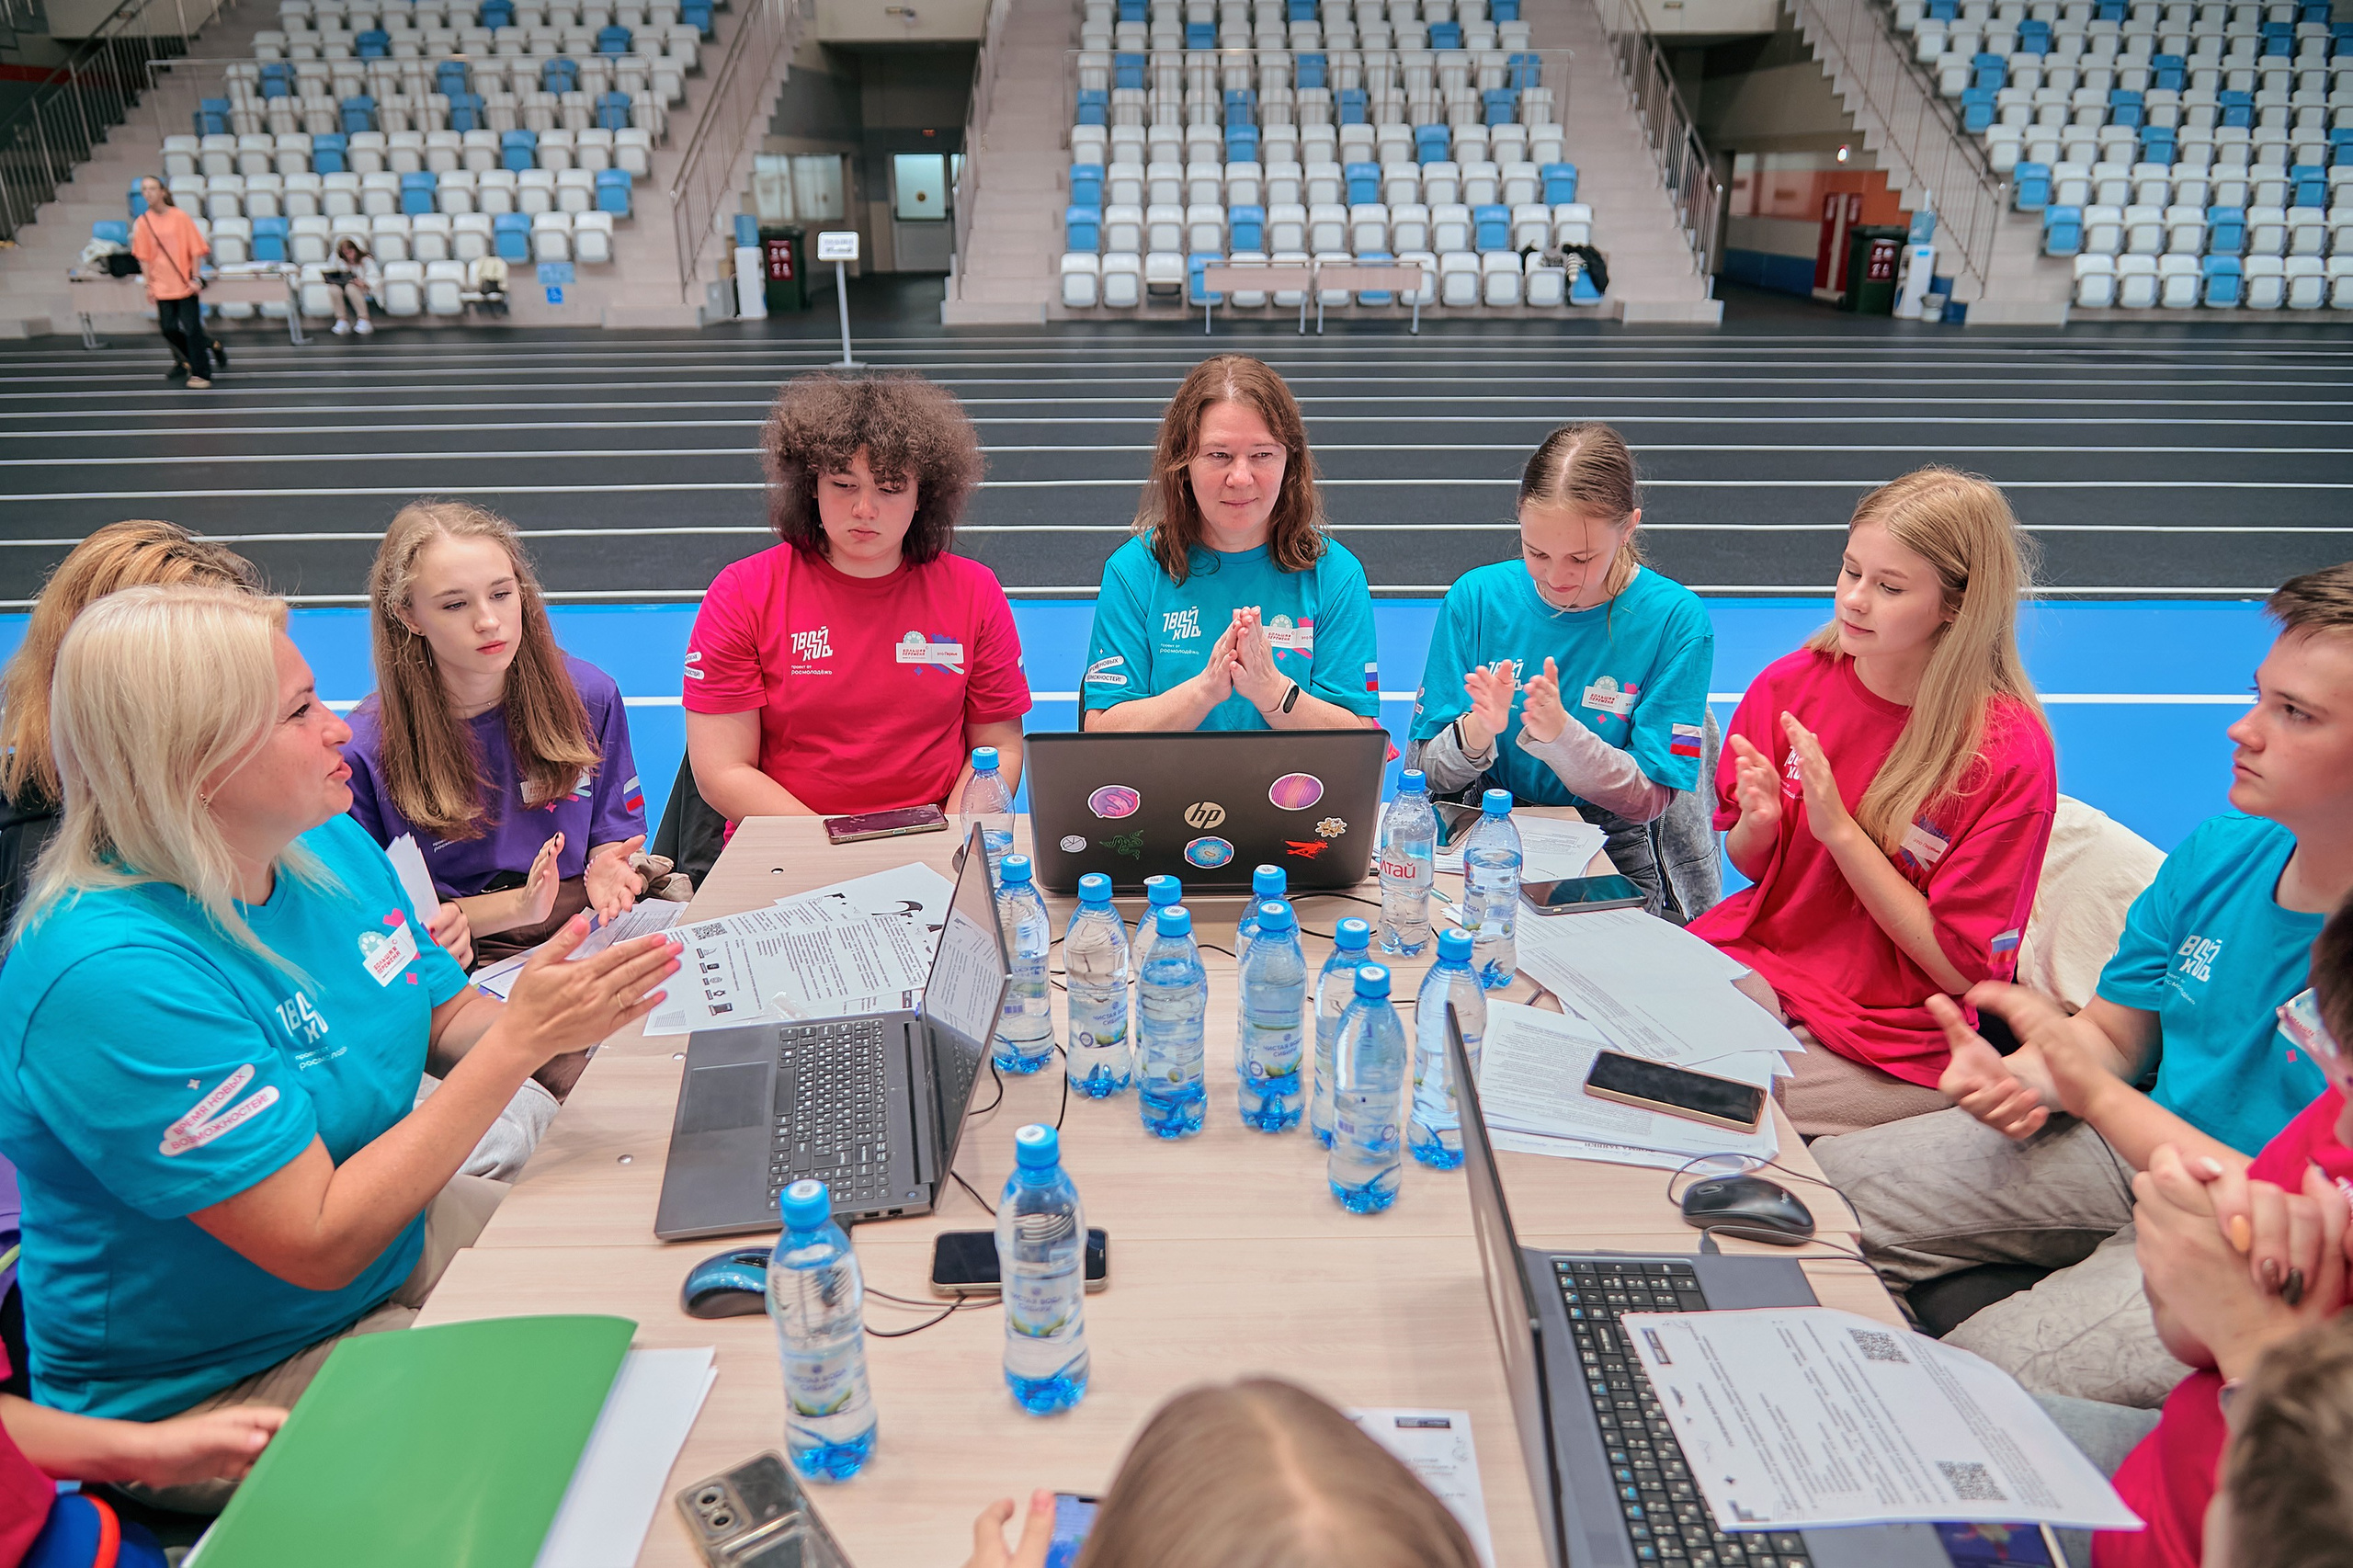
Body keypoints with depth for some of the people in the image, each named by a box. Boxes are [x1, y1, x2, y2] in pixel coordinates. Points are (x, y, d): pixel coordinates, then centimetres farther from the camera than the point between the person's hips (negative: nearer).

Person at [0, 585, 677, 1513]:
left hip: (399, 1237, 8)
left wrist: (563, 1016, -16)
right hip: (209, 1392, -7)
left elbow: (449, 1021, 6)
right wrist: (519, 1040, -31)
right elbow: (322, 1243, -29)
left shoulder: (334, 846, -5)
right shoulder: (112, 975, -30)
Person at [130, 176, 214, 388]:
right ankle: (182, 359, 26)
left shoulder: (181, 217, -5)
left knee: (192, 328, -5)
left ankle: (200, 373, 2)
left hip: (186, 284, -3)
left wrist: (195, 278, -10)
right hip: (162, 288, 3)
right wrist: (149, 285, 0)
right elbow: (143, 257, 6)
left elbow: (196, 249, -3)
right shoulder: (143, 222, 3)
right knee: (168, 328, 1)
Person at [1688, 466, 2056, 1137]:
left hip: (1890, 1040, -4)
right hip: (1757, 966, 5)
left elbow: (1959, 968, -12)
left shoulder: (2010, 753, -14)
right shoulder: (1791, 685, -2)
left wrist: (1839, 829, -19)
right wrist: (1756, 827, -13)